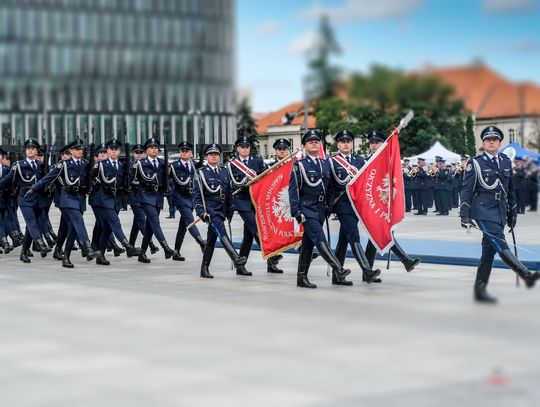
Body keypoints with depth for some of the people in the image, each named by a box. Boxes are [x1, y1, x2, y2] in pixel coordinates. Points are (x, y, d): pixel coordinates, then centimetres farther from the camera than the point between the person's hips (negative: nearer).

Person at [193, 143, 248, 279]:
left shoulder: (224, 172, 14)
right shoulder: (202, 172, -1)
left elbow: (229, 192, 19)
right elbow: (197, 193, -5)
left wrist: (230, 210, 16)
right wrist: (200, 211, -15)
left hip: (221, 209, 6)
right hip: (210, 209, -6)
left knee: (211, 239, 10)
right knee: (221, 232, -23)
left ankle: (204, 268, 16)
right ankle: (236, 258, -38)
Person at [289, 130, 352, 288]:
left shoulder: (326, 164, 14)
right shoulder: (300, 165, -2)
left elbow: (329, 187, 18)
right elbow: (293, 189, -6)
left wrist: (329, 207, 11)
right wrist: (296, 211, -14)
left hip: (321, 208, 6)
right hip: (307, 208, -6)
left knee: (308, 243, 9)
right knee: (319, 239, -17)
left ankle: (302, 277, 14)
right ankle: (338, 270, -29)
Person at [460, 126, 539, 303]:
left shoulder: (506, 162, 13)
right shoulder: (475, 163, -2)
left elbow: (510, 189, 20)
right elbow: (467, 190, -4)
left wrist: (513, 213, 18)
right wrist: (465, 216, -10)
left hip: (500, 211, 6)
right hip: (483, 210, -6)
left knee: (489, 249, 7)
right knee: (500, 244, -19)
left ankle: (480, 290, 11)